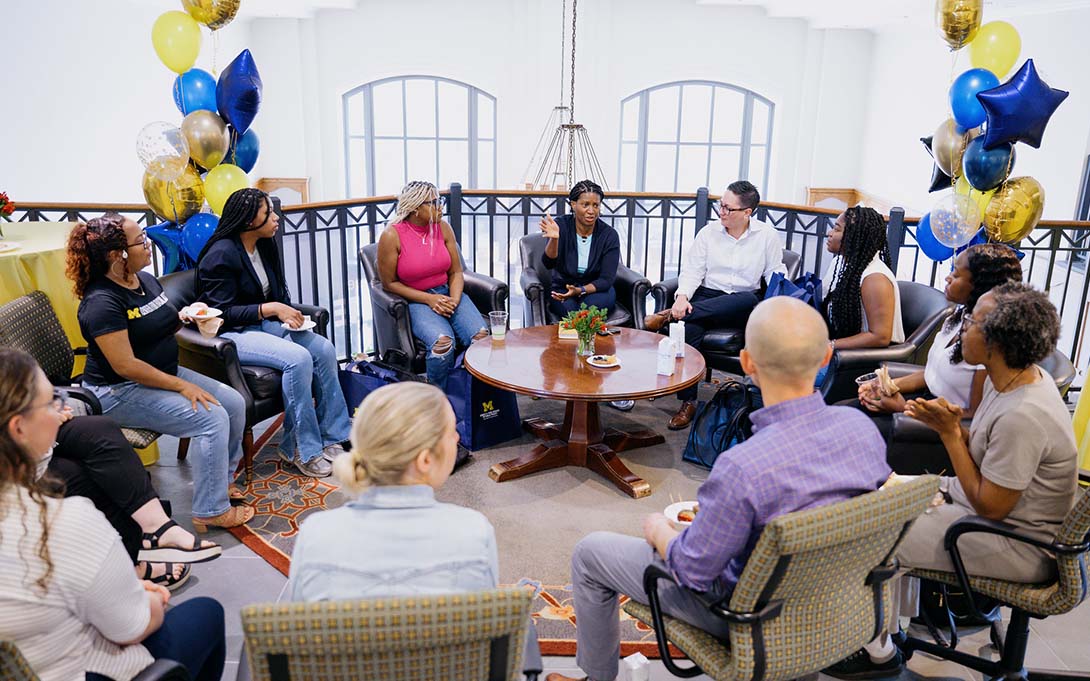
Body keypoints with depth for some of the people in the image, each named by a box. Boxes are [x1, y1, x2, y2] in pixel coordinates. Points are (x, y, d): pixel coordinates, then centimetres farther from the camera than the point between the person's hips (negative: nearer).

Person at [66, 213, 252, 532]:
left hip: (165, 372, 9)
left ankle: (220, 480, 15)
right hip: (119, 392, -9)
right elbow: (125, 366, -25)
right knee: (211, 419, -23)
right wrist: (182, 386, -23)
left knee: (234, 403, -3)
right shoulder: (102, 301, -22)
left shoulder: (146, 280, 5)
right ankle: (212, 512, -11)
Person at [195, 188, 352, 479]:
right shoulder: (221, 255, -15)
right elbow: (222, 312, -18)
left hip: (265, 324, 8)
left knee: (324, 349, -15)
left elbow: (280, 292, 18)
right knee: (298, 358, -30)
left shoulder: (266, 246, 9)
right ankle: (300, 449, -17)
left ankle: (332, 437, -8)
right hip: (230, 334, -8)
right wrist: (271, 309, -22)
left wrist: (288, 313, -4)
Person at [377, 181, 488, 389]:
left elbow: (456, 271, 9)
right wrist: (429, 299, -13)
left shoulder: (442, 227, 3)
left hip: (448, 293, 4)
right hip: (416, 300, -4)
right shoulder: (392, 235, -9)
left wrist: (455, 298, -12)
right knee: (443, 341, -34)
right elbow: (389, 283, -5)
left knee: (481, 336, -25)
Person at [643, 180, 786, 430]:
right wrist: (682, 297, -17)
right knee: (689, 329, -34)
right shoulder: (709, 232, 7)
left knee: (749, 300, -39)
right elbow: (692, 271, 3)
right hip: (707, 297, 0)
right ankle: (688, 403, -23)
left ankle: (669, 315, -33)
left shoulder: (766, 235, 6)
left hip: (743, 307, 0)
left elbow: (776, 276, 6)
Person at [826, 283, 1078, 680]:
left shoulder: (1022, 416, -32)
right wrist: (949, 423, -12)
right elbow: (985, 451, 6)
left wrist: (950, 432, -20)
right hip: (990, 496, 10)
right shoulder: (1014, 377, -3)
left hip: (1020, 544, -10)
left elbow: (990, 507, -24)